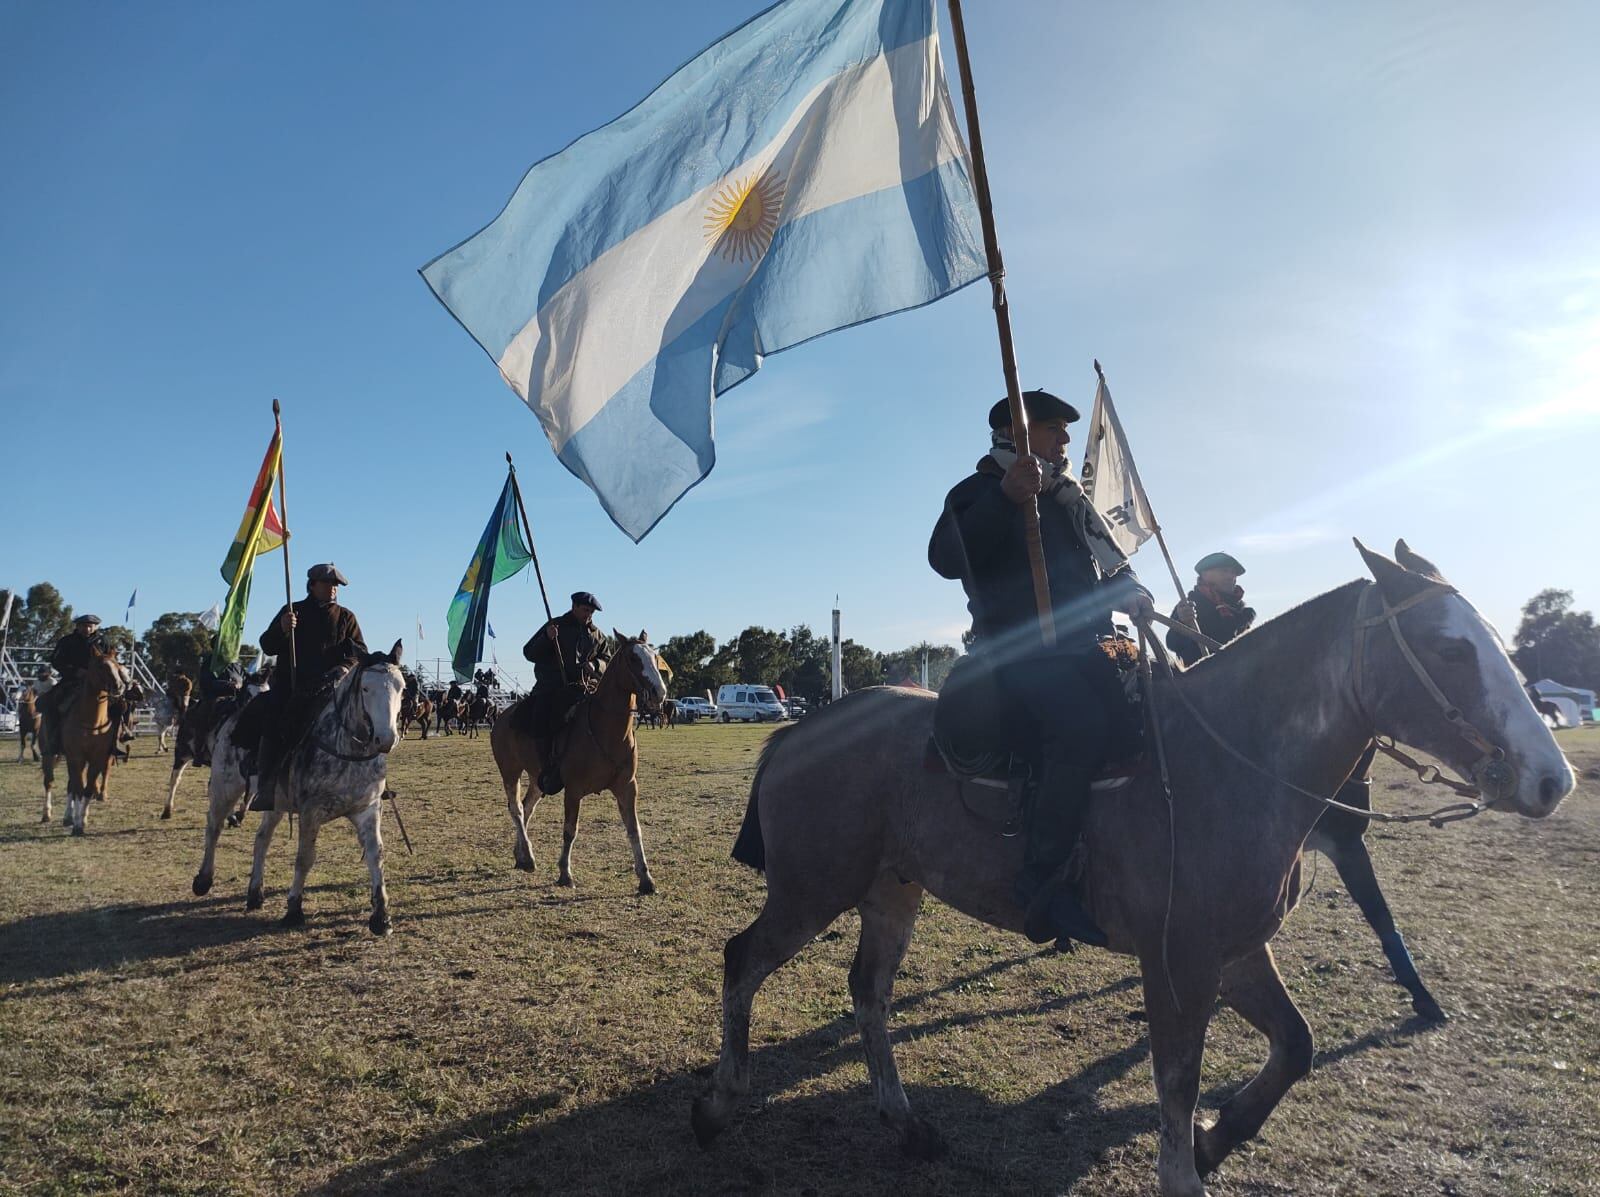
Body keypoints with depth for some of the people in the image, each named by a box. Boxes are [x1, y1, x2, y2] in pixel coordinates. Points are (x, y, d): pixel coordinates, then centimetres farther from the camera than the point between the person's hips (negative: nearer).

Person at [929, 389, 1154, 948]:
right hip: (1018, 655, -8)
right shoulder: (979, 493, 2)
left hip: (1085, 650, 8)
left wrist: (1131, 592, 5)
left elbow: (1112, 566, 29)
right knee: (1083, 724, -34)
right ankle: (1043, 882, -30)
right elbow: (946, 558, -18)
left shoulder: (1072, 500, 24)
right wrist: (1006, 498, -27)